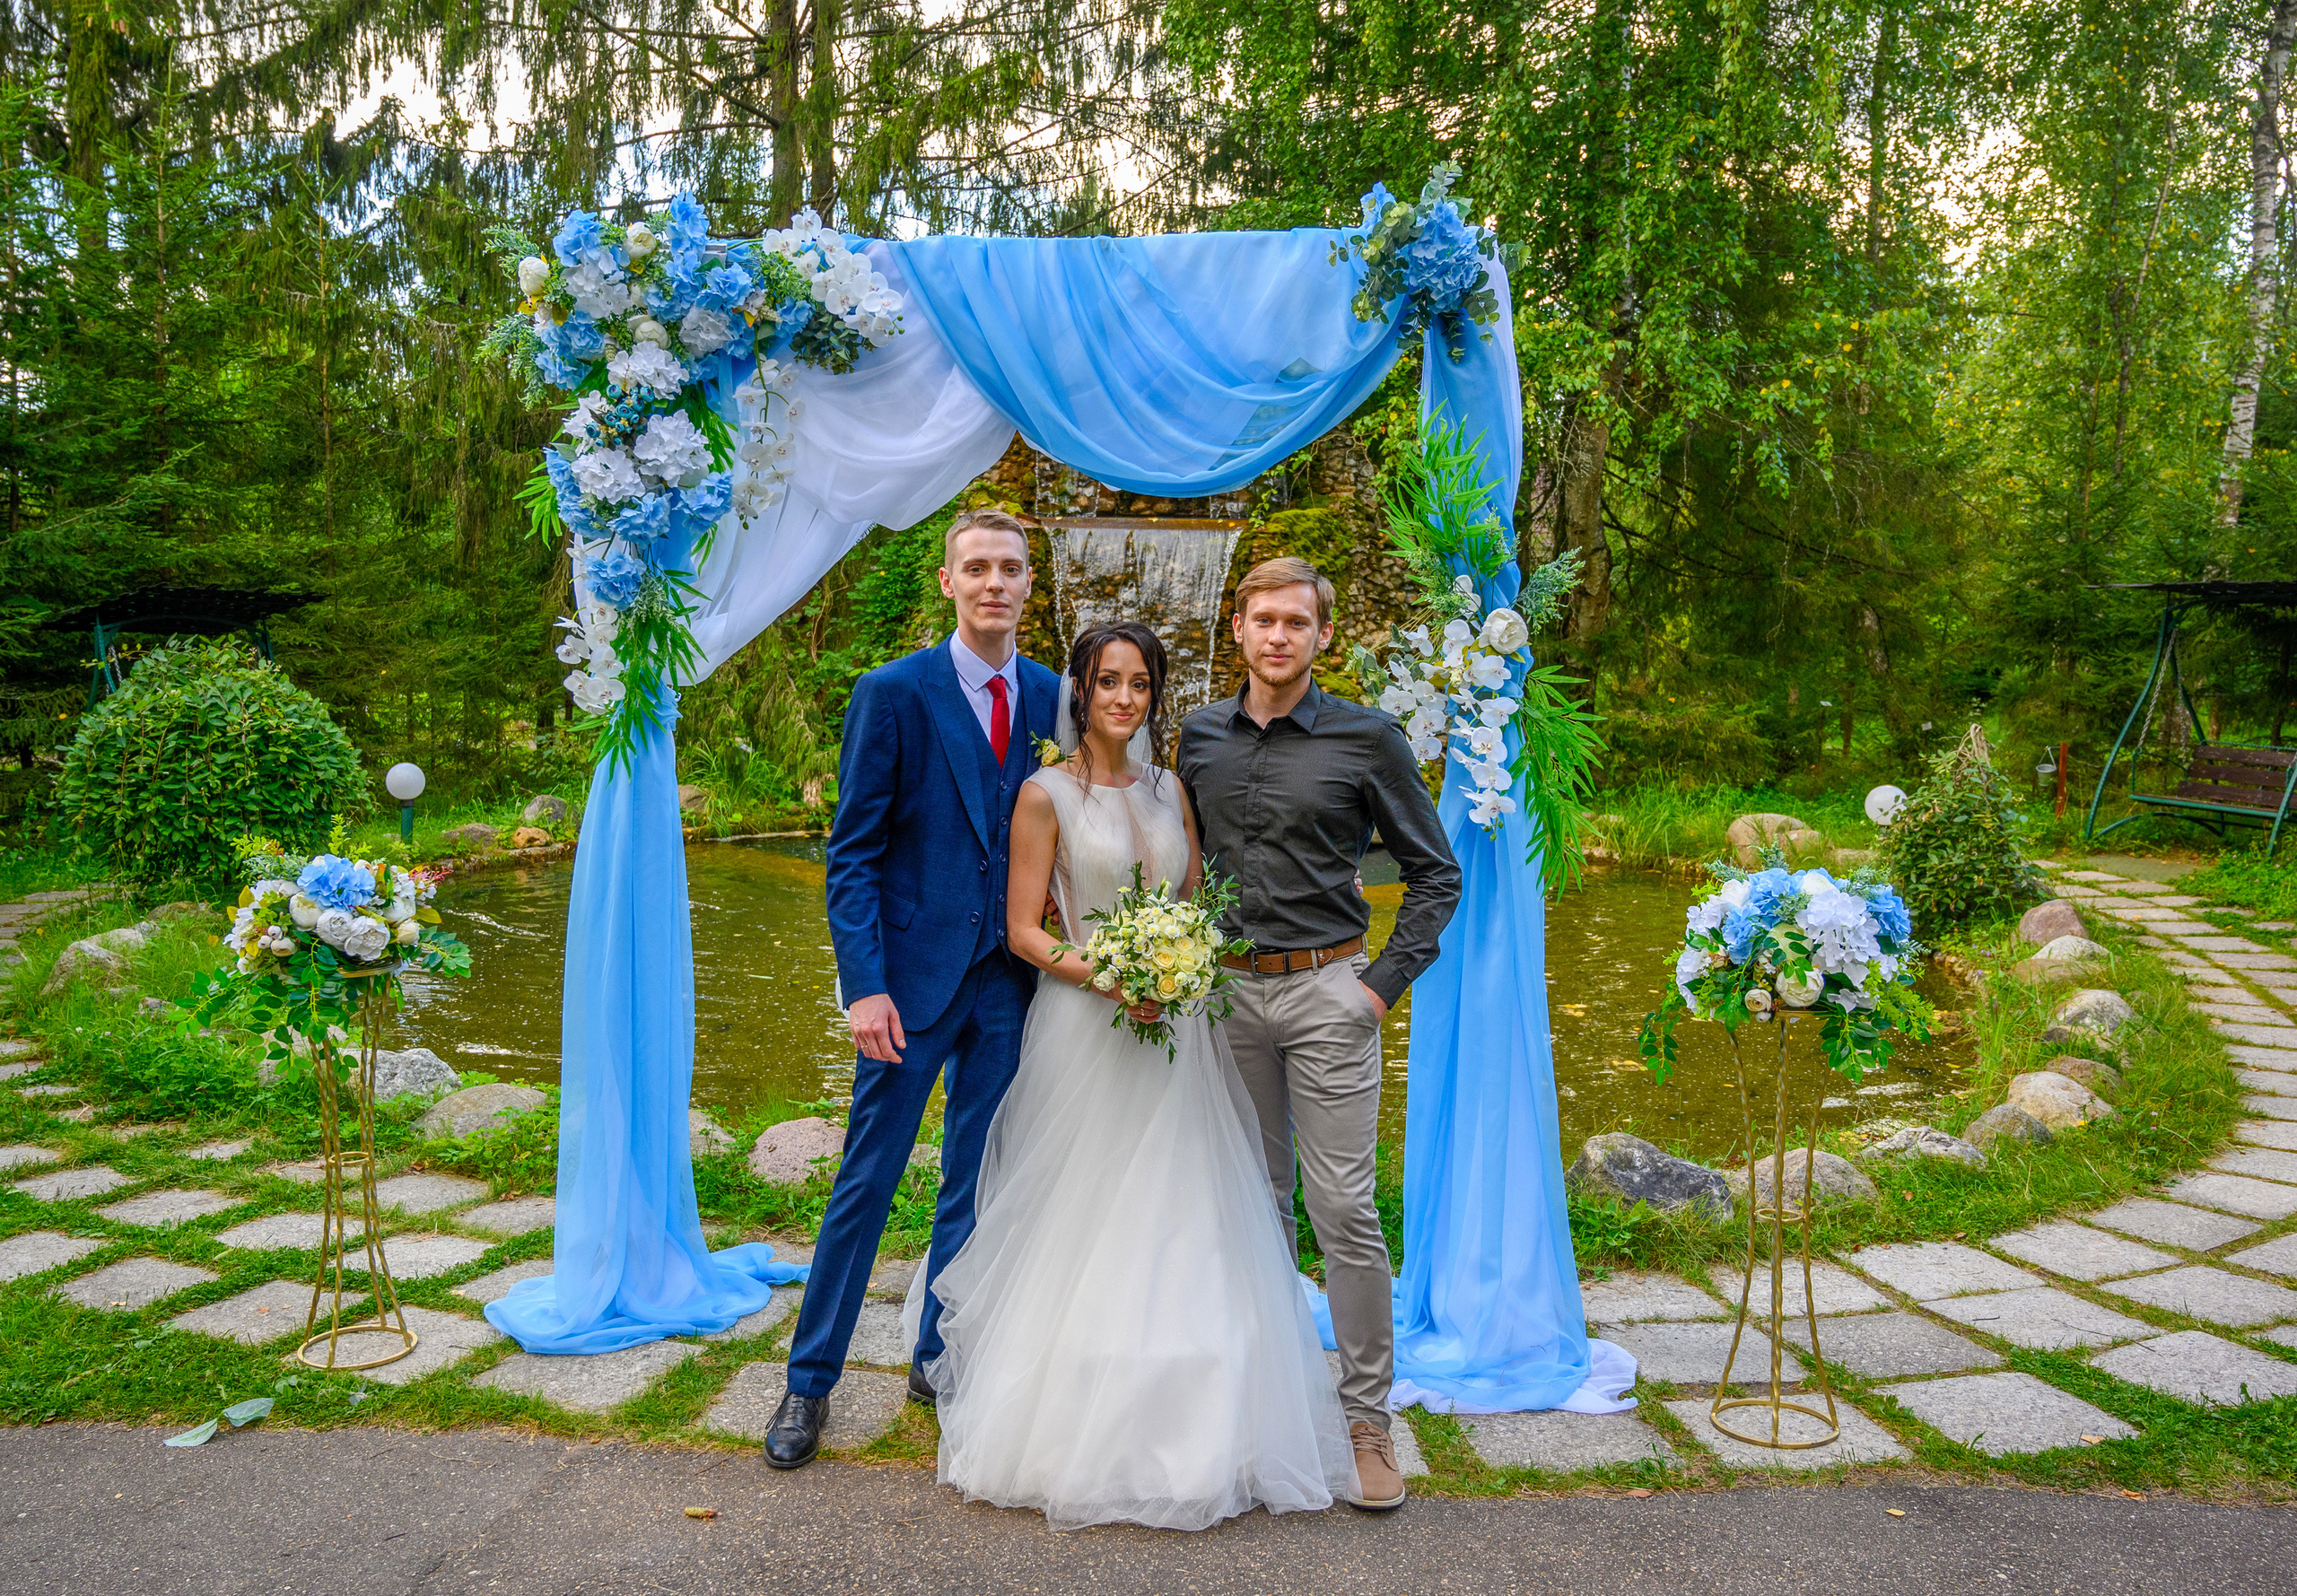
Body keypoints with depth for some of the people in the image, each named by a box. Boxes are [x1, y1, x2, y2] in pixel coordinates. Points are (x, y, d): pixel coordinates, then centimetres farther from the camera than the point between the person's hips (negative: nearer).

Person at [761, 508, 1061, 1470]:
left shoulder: (1050, 697, 5)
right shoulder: (893, 693, -7)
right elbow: (853, 853, -8)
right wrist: (864, 985, -16)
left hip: (1006, 981, 4)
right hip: (913, 975, -4)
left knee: (976, 1184, 13)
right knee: (868, 1181, 4)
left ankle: (940, 1360, 30)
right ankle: (810, 1382, 19)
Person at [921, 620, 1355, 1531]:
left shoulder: (1170, 791, 11)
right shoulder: (1047, 795, -4)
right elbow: (1022, 930, -6)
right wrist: (1105, 977, -20)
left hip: (1176, 1030, 5)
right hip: (1085, 1028, -5)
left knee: (1182, 1228, 8)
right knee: (1085, 1228, 2)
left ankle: (1191, 1425, 20)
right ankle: (1075, 1428, 16)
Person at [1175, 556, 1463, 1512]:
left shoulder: (1367, 739, -4)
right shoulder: (1197, 740, 7)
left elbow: (1434, 873, 1)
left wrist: (1386, 983, -6)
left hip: (1326, 991, -4)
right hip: (1228, 992, 4)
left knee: (1344, 1208, -3)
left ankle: (1366, 1416, 9)